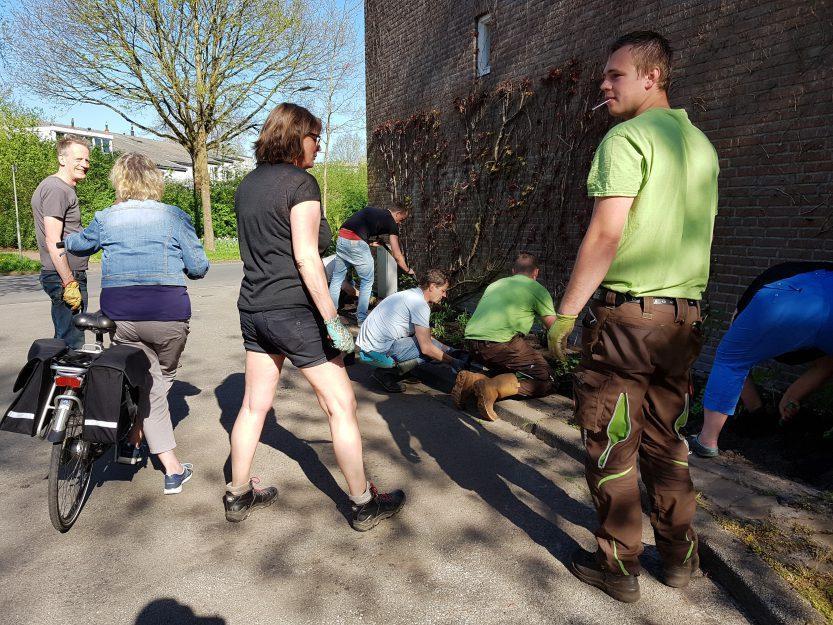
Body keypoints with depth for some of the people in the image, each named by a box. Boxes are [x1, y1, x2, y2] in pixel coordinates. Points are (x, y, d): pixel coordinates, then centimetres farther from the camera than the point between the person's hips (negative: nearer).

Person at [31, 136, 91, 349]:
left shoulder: (64, 188, 19)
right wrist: (70, 283, -22)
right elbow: (53, 242, -21)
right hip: (65, 276, -11)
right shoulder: (56, 189, -13)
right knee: (71, 342, -8)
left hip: (68, 275, 11)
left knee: (65, 340, 16)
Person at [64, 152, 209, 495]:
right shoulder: (174, 216, 1)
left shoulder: (105, 219, 10)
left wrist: (68, 237, 53)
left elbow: (77, 244, 30)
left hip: (119, 313, 2)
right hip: (167, 312, -1)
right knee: (160, 380, 17)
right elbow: (198, 267, 0)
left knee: (145, 381, 16)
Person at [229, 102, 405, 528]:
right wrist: (332, 321, -18)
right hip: (295, 311, -8)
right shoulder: (300, 182, -12)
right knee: (340, 405, 3)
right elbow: (306, 257, -19)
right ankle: (364, 504, 14)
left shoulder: (247, 185, 13)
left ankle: (238, 494, 28)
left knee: (255, 404, 16)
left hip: (253, 309, 8)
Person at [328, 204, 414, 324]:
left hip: (341, 238, 7)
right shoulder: (391, 222, 8)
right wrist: (408, 270, 21)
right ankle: (362, 319, 13)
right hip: (357, 243, -7)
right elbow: (396, 255, 8)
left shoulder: (371, 210, 27)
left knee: (337, 279, 16)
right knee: (367, 282, 10)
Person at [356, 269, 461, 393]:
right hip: (377, 350, -10)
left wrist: (448, 349, 18)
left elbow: (424, 337, 23)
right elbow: (426, 348, -17)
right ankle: (385, 373, -5)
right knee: (432, 349, -10)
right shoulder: (420, 304, -15)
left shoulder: (411, 294, 16)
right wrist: (452, 362, -6)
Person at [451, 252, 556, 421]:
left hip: (471, 341, 7)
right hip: (500, 342, -7)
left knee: (511, 371, 25)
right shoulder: (537, 289, 11)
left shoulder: (495, 284, 28)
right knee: (545, 380, 1)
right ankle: (493, 387, -20)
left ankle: (472, 380, 0)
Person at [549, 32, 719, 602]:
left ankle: (619, 566, 17)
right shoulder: (701, 144, 16)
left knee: (610, 447, 5)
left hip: (625, 314, -8)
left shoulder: (627, 138, -10)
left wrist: (566, 311, -13)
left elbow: (606, 234, -18)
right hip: (683, 316, 8)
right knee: (665, 440, 18)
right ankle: (679, 556, 30)